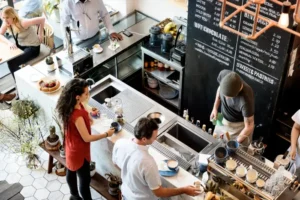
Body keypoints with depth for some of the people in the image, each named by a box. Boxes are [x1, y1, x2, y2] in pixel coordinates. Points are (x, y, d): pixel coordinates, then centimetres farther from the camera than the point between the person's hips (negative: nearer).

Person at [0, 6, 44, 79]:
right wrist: (9, 42, -24)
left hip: (32, 47, -7)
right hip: (21, 46, 7)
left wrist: (40, 34, -15)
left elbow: (42, 19, -28)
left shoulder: (23, 23, -29)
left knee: (11, 63, -21)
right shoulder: (6, 23, -9)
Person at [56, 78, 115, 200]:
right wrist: (106, 134, -18)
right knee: (85, 179, 11)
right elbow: (87, 138, -27)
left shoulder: (74, 105, -12)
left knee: (71, 172, 29)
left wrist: (86, 118, 1)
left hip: (71, 147, 10)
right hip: (78, 151, -10)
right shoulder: (77, 115, -38)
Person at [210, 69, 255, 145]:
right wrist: (215, 107, -2)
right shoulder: (223, 74, -27)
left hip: (239, 127, -5)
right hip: (223, 120, 5)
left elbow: (249, 126, -26)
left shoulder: (246, 99, -40)